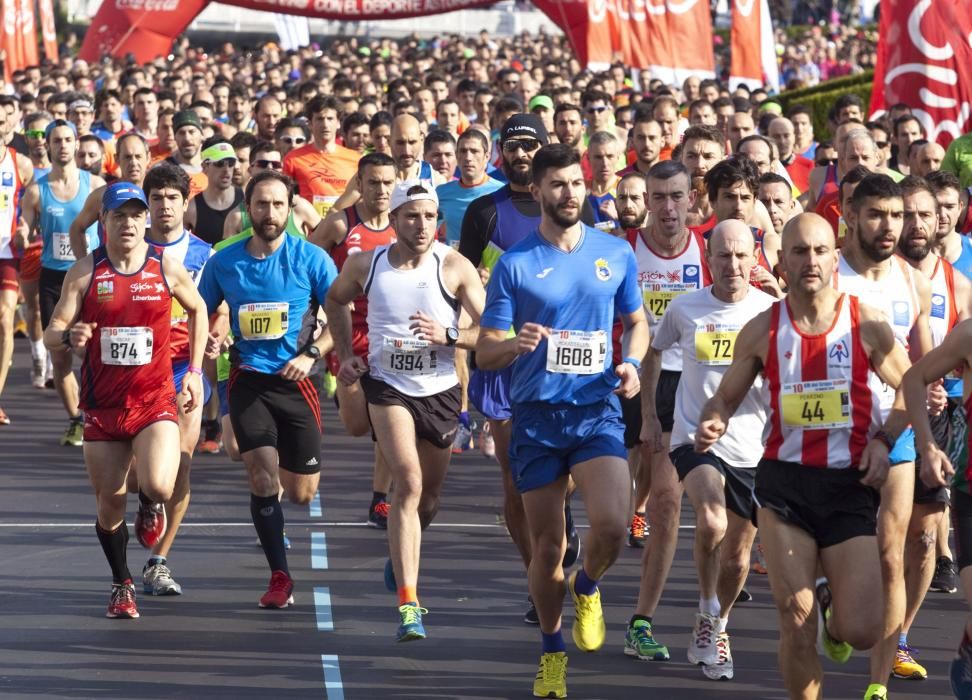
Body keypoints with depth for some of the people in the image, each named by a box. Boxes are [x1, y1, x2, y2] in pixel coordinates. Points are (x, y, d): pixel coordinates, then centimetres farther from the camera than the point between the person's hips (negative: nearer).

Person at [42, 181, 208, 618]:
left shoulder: (167, 268, -2)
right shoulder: (85, 273, -4)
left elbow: (198, 309, 16)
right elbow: (51, 334, -6)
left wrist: (195, 371, 10)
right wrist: (69, 336, -30)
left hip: (155, 400, -1)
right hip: (102, 405, 1)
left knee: (159, 486, -23)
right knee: (109, 504, 6)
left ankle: (151, 506, 16)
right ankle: (122, 585, 30)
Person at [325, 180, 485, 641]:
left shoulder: (454, 267, -11)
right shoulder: (365, 265, -4)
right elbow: (336, 300, 18)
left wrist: (448, 335, -29)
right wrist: (345, 354, 9)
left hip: (440, 391, 1)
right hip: (387, 385, -1)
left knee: (429, 497, 16)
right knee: (408, 482, -21)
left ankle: (401, 557, 52)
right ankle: (408, 603, -25)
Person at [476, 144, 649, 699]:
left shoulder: (616, 254, 4)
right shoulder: (515, 264, -2)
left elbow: (637, 321, 18)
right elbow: (485, 352, 0)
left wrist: (632, 364, -2)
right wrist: (516, 345, -22)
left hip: (598, 410, 0)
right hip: (537, 417, 0)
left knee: (612, 524, -20)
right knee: (548, 545, 4)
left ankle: (587, 587, 14)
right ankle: (553, 653, 25)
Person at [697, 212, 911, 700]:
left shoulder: (866, 324, -1)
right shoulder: (762, 331, 2)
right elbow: (725, 397, 11)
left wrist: (883, 439, -5)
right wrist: (712, 424, -11)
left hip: (850, 484, -1)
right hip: (784, 481, 1)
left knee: (861, 632, -6)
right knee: (795, 624, -5)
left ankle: (834, 605, 30)